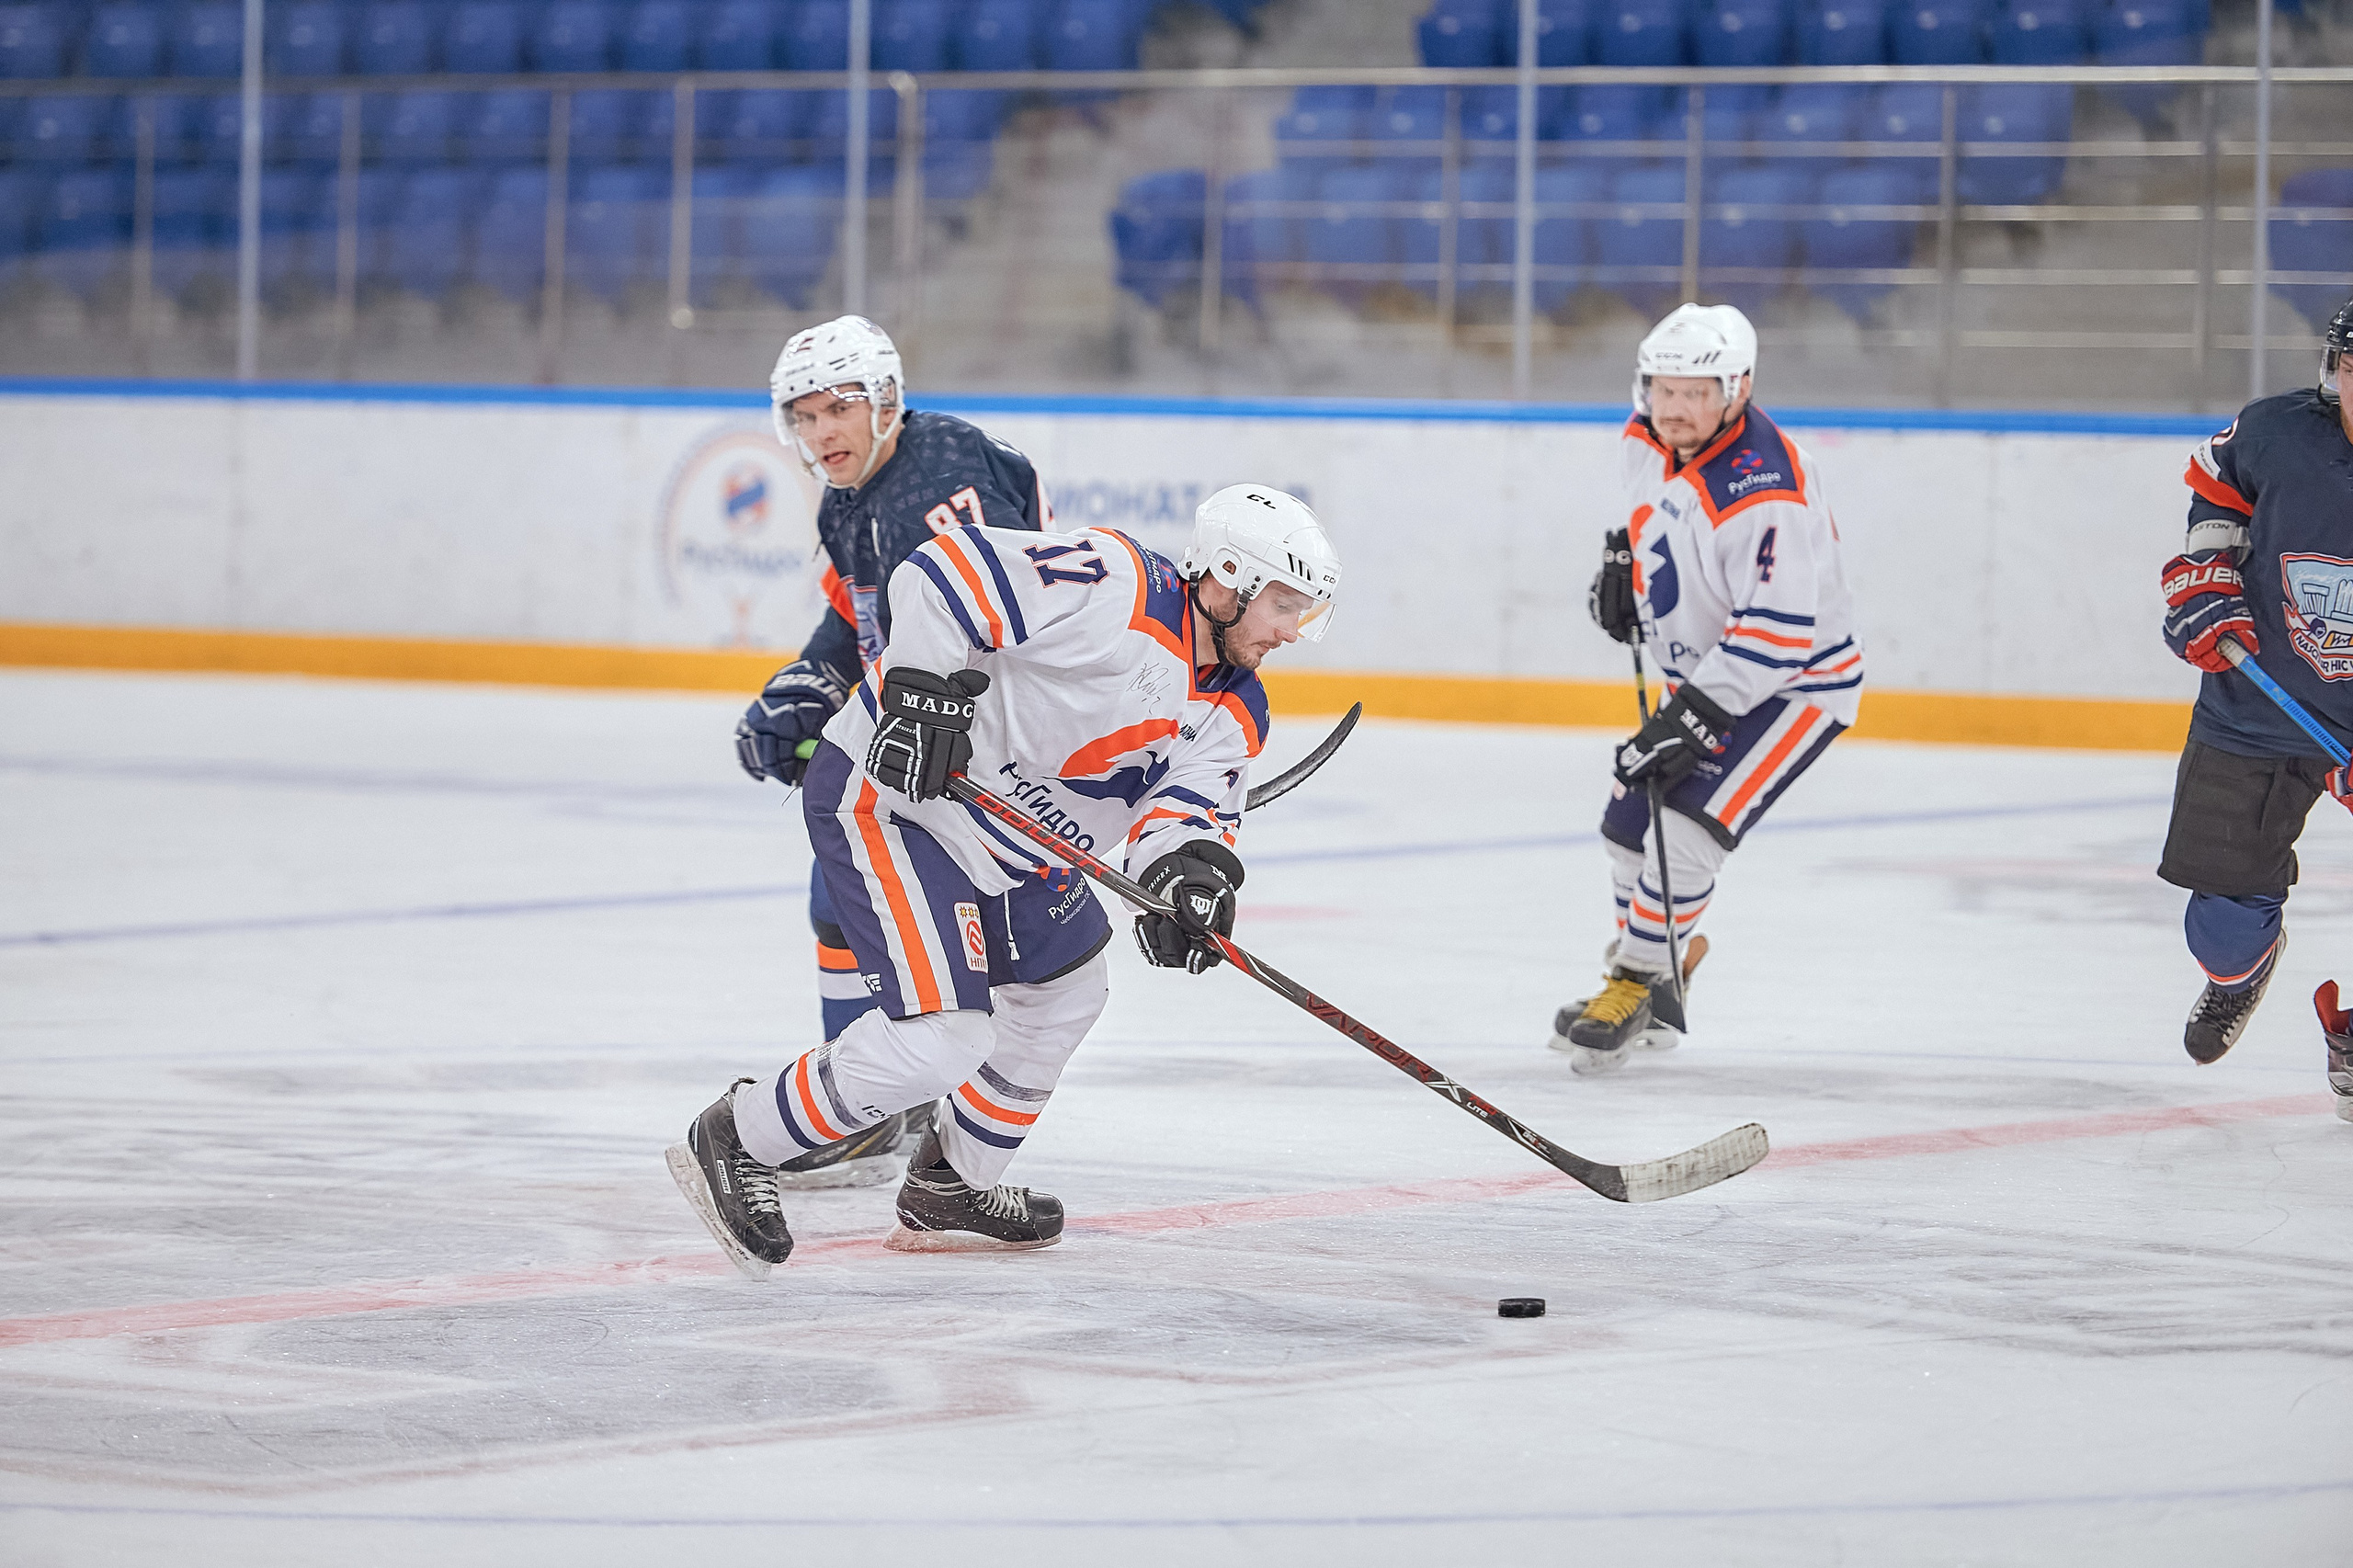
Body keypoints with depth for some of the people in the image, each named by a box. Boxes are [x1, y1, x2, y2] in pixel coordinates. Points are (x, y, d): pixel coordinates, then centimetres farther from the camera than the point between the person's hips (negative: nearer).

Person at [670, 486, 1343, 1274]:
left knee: (1065, 987, 24)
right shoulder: (1114, 587, -22)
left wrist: (1186, 870, -31)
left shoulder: (1231, 712, 4)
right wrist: (924, 689, -31)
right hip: (886, 795, -10)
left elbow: (1191, 803, -9)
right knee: (944, 1037, -18)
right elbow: (945, 570, -25)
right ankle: (735, 1142, -2)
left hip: (1000, 828, 10)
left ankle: (949, 1188, 40)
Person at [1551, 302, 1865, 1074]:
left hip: (1795, 681, -9)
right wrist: (1625, 560, 10)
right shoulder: (1648, 439, -7)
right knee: (1629, 821, 9)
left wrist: (1696, 715, -35)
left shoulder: (1764, 492, -33)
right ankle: (1664, 953, 31)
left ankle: (1637, 982, -3)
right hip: (1705, 669, 9)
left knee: (1687, 830, -20)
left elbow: (1778, 630, -34)